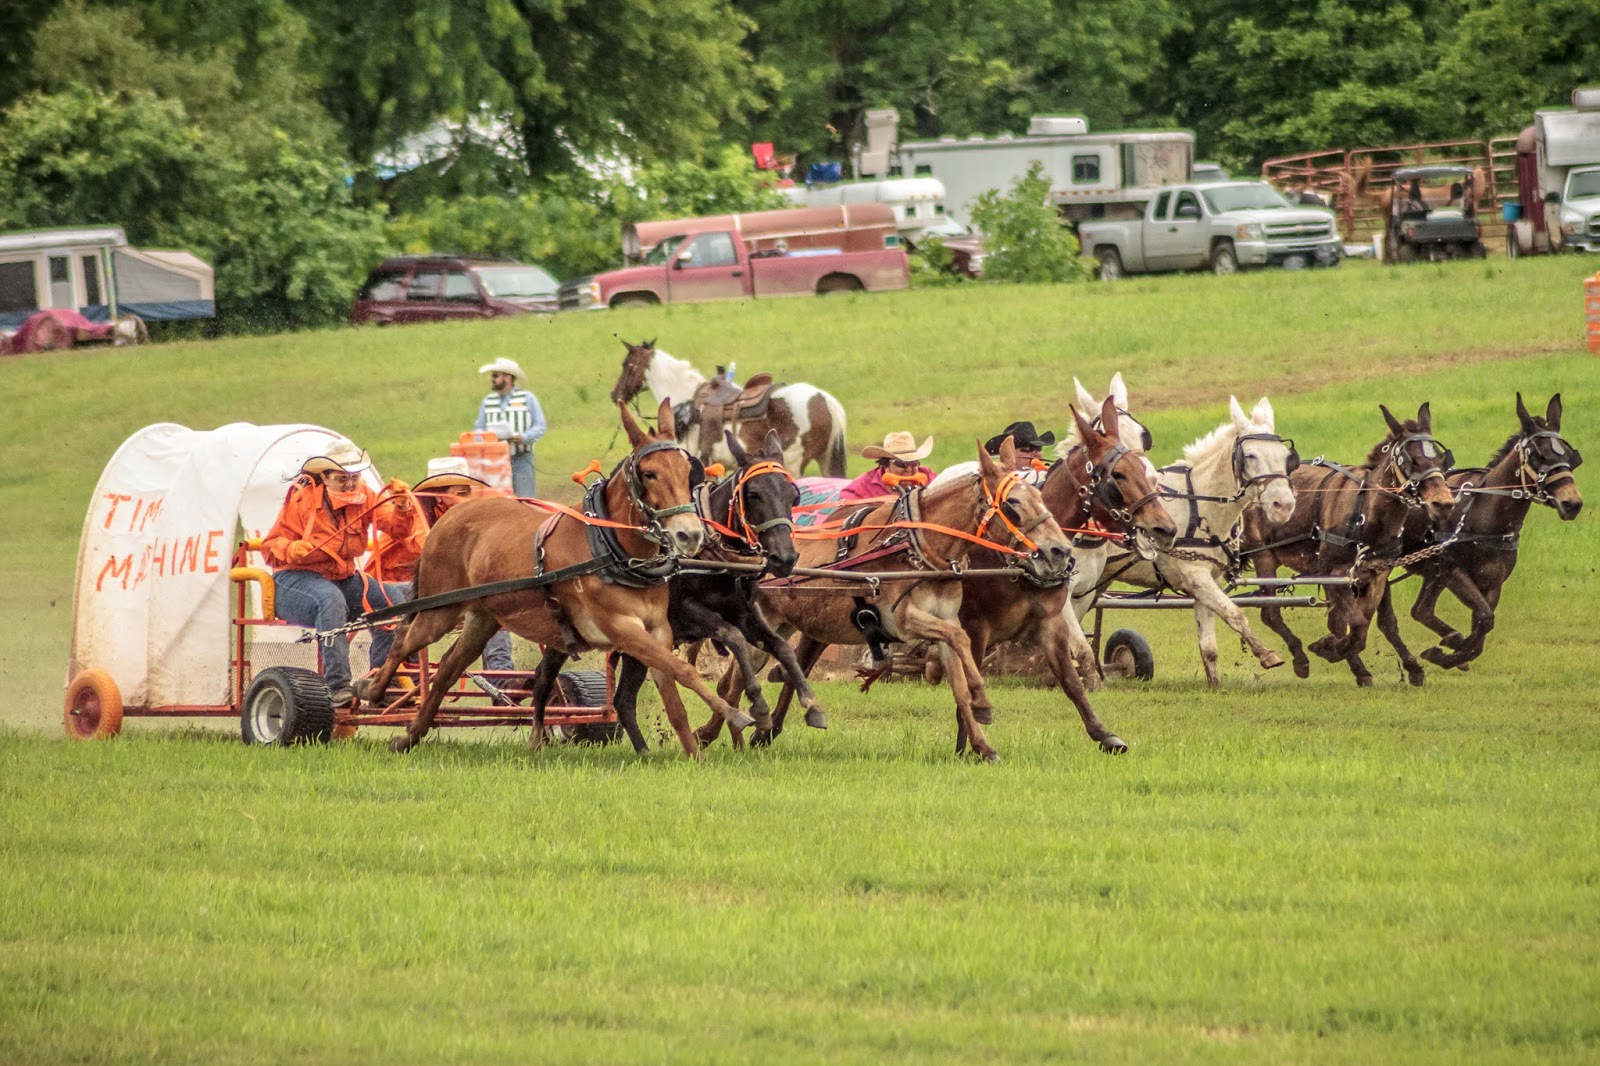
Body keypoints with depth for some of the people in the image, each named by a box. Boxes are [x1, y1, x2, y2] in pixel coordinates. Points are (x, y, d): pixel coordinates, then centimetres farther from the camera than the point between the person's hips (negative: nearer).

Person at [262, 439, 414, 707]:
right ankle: (337, 686, -40)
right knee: (331, 599, -38)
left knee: (392, 597, -16)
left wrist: (402, 508, -29)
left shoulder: (364, 496, 2)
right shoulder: (302, 498, -10)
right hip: (295, 579, -6)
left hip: (344, 578, 6)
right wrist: (290, 549, -31)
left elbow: (396, 528, -8)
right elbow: (270, 546, -8)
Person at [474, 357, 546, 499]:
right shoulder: (488, 401, 13)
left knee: (526, 502, -7)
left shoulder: (527, 398, 2)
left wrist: (524, 437, -19)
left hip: (521, 459, -4)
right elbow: (479, 427, 13)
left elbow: (540, 426, -1)